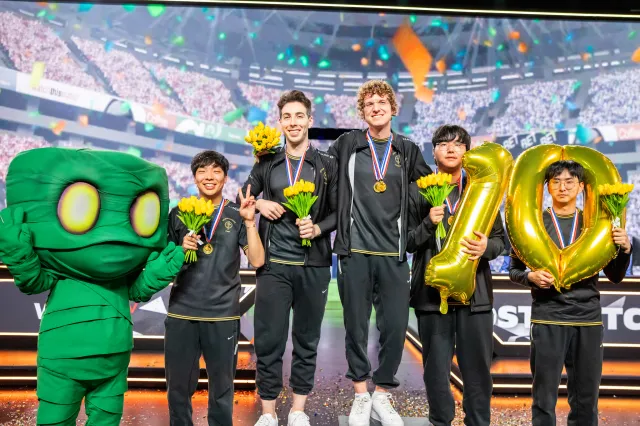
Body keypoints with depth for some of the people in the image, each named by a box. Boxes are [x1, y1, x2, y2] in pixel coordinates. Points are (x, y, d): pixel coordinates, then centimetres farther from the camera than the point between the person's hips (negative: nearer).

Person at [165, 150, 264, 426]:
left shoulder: (236, 215, 3)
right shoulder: (179, 213, 6)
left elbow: (257, 260, -4)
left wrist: (249, 221, -12)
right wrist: (182, 249, -9)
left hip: (223, 315, -1)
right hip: (181, 313, 1)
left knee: (222, 388, 10)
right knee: (178, 388, 10)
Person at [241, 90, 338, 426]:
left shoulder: (327, 165, 4)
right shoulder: (266, 163, 8)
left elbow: (339, 212, 3)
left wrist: (318, 228, -16)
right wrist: (259, 204, -6)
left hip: (313, 265, 0)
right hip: (273, 264, 1)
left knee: (307, 340, 9)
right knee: (268, 340, 3)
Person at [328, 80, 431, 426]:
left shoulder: (408, 150, 9)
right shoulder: (346, 144, 4)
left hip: (394, 253, 2)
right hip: (355, 250, -1)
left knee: (395, 326, 2)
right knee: (356, 326, 6)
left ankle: (382, 395, 22)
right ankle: (361, 396, 24)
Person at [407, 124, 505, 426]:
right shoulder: (418, 191, 2)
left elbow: (500, 238, 7)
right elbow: (408, 242, 0)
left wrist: (487, 247, -15)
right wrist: (429, 223, -17)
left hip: (475, 293, 1)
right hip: (432, 293, -1)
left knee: (478, 369, 8)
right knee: (436, 370, 9)